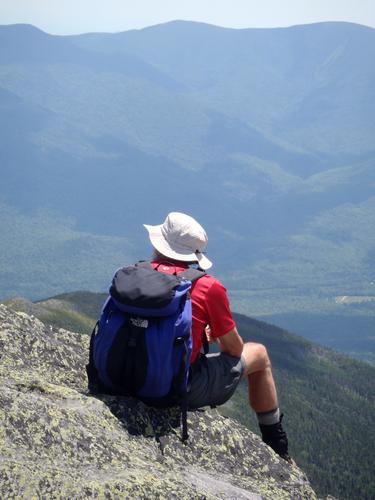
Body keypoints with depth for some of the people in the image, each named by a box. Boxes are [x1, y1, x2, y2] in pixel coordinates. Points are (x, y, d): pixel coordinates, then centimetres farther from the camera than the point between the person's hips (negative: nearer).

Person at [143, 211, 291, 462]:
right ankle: (277, 450, 30)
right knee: (258, 353, 18)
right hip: (184, 391, -5)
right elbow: (234, 349, -2)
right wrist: (215, 334, 23)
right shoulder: (208, 287, -13)